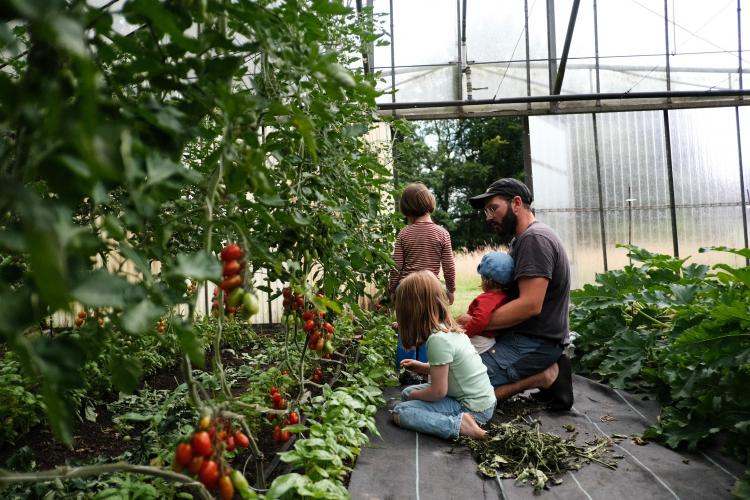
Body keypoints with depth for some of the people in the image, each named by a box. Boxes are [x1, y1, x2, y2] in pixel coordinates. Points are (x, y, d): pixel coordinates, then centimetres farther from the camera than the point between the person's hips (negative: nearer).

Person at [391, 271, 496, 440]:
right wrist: (420, 366, 11)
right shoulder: (449, 328, 1)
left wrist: (413, 395, -1)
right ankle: (461, 419, 4)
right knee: (407, 392, 15)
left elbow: (438, 391, -19)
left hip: (473, 408, -9)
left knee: (400, 412, -11)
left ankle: (460, 425, -15)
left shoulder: (438, 339, -25)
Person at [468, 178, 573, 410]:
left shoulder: (535, 238, -16)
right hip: (524, 337, 11)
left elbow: (530, 305, -25)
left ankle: (546, 377, -8)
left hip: (534, 343, -11)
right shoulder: (523, 239, 17)